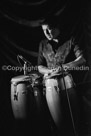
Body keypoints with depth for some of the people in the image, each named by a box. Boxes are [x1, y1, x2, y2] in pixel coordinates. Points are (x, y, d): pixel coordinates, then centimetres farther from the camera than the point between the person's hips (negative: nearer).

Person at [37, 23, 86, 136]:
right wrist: (51, 71, -10)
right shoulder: (43, 44, 12)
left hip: (68, 81, -1)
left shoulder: (69, 41, 5)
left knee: (72, 116, 1)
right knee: (58, 120, -1)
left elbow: (82, 59, -2)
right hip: (51, 84, 1)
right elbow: (40, 67, 11)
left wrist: (63, 67, -14)